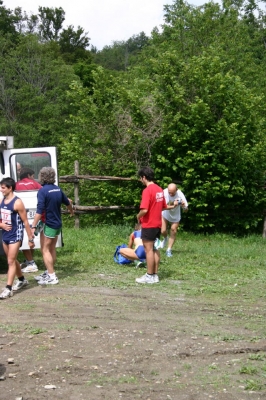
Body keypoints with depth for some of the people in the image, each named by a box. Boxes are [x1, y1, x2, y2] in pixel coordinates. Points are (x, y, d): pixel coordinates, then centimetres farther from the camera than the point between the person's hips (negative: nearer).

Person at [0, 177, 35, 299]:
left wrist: (31, 239, -12)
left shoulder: (17, 203, -16)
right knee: (12, 260, 18)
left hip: (15, 236, -8)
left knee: (11, 261, -8)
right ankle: (22, 280, 37)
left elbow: (25, 222, -13)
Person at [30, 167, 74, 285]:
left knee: (45, 250, -3)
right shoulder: (57, 189, 7)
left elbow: (40, 211, -24)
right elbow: (68, 203, 21)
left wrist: (33, 226, -24)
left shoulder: (43, 191, -17)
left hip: (48, 224, -8)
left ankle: (51, 277, -7)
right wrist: (72, 212, 42)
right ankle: (49, 272, 27)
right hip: (57, 224, 8)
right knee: (51, 249, 17)